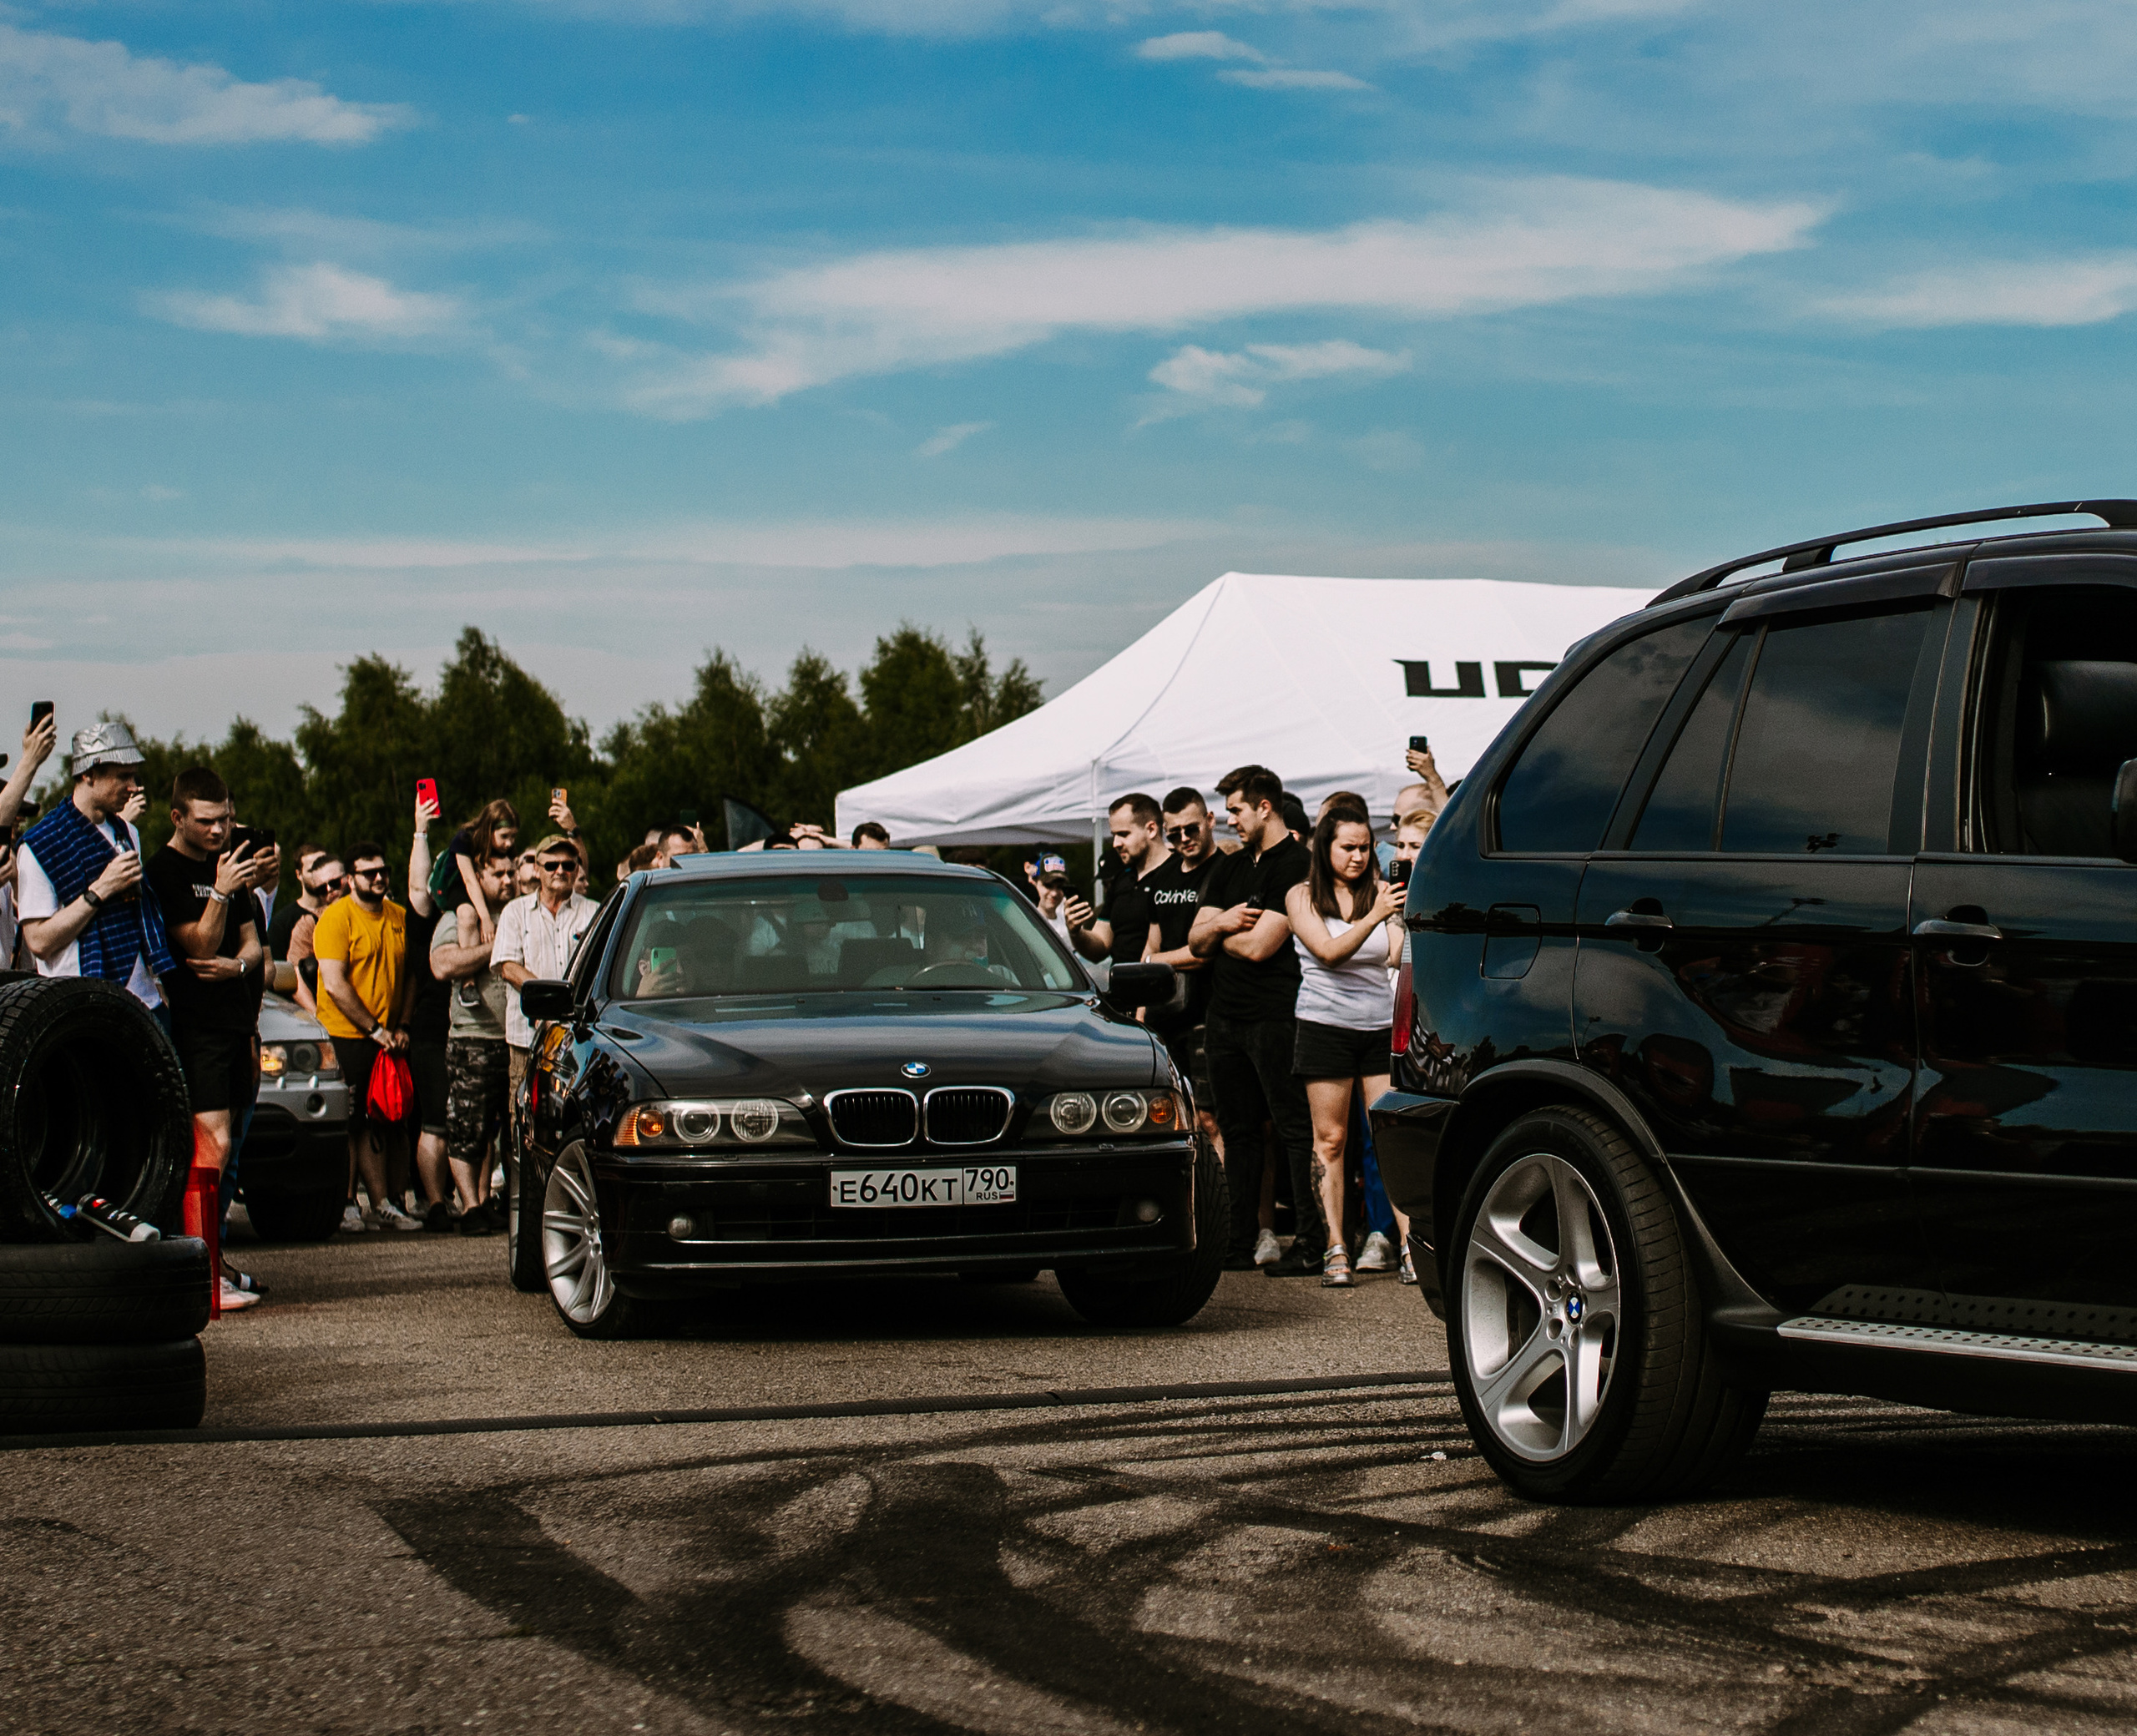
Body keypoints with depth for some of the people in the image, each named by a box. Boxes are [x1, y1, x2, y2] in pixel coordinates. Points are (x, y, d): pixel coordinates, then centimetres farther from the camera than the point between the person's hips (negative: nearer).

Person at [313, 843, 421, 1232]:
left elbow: (409, 975, 19)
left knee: (377, 1126, 7)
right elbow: (335, 985, -14)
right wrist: (375, 1030, -14)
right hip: (344, 1038, -6)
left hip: (388, 1040, 6)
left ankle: (383, 1204, 9)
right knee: (349, 1126, -4)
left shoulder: (399, 918, 12)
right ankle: (346, 1205, 1)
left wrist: (401, 1026, 5)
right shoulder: (336, 917, -8)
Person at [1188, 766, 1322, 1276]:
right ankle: (1238, 1244, 16)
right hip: (1224, 1017, 9)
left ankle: (1310, 1245, -6)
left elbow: (1259, 946, -15)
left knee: (1296, 1131, -6)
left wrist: (1218, 934, 4)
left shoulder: (1295, 865, -9)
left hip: (1275, 1018, -9)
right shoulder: (1229, 868, 18)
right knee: (1238, 1132, 11)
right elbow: (1196, 942, 15)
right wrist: (1222, 922, -7)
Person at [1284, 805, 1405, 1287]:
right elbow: (1329, 951, -13)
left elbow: (1396, 956, 0)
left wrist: (1403, 921, -20)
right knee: (1330, 1140, -2)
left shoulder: (1379, 892, 11)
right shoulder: (1303, 896, 3)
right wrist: (1373, 918, -27)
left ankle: (1410, 1244, -6)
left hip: (1381, 1025, 2)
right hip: (1326, 1025, -2)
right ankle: (1336, 1250, 0)